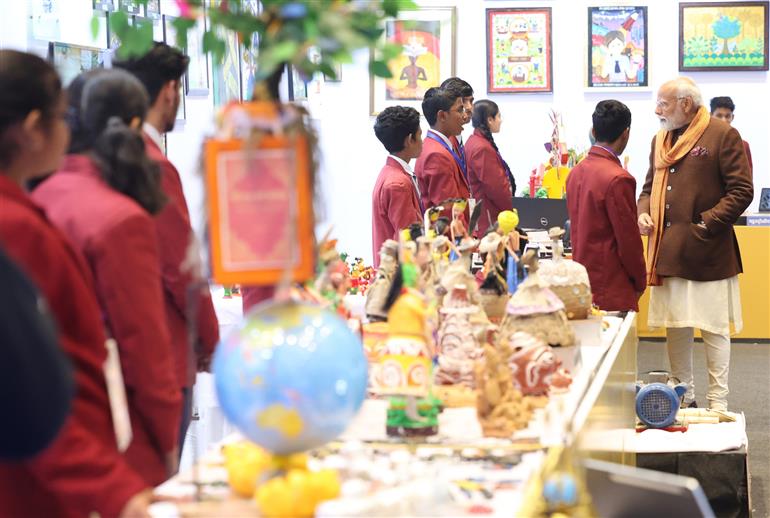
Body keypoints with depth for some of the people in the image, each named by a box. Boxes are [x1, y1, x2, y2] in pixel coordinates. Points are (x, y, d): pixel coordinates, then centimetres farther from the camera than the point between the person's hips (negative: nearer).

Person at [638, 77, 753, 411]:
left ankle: (718, 402, 8)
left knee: (714, 329, 0)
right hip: (667, 253, 7)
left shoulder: (723, 136, -6)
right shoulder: (660, 140, 16)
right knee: (675, 328, 11)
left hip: (707, 253, -6)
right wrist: (643, 213, 5)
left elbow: (741, 191, -10)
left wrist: (707, 224, -17)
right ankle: (682, 397, 22)